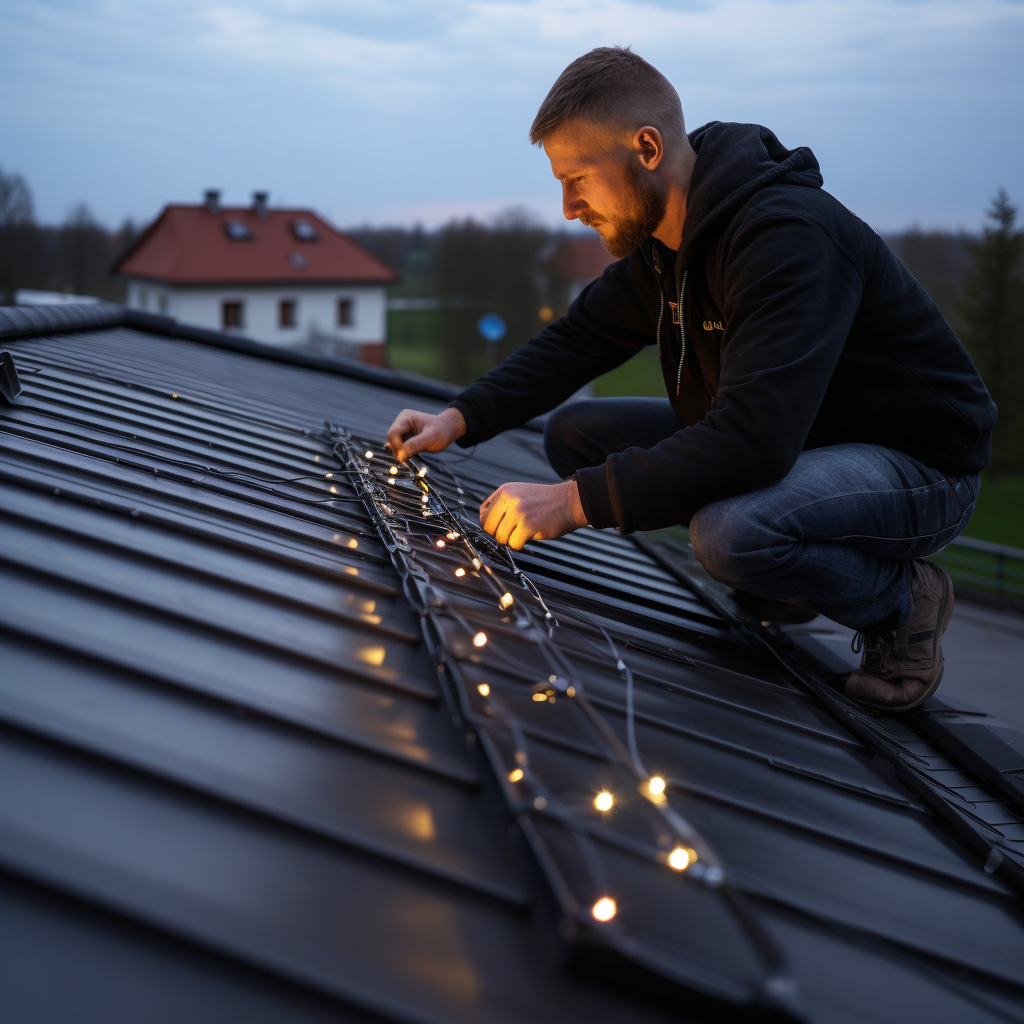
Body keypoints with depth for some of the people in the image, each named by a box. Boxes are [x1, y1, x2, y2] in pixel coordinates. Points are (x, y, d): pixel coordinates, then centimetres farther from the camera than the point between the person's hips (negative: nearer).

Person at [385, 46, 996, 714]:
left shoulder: (790, 236, -30)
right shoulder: (658, 242, 0)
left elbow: (754, 437, -38)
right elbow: (577, 341, 11)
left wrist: (578, 500, -36)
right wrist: (461, 419, -3)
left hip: (916, 460, -9)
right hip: (782, 441, 9)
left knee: (728, 530, -38)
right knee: (574, 431, 0)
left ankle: (900, 598, -6)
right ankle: (781, 580, 8)